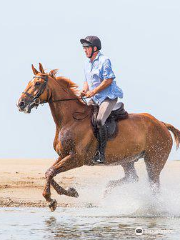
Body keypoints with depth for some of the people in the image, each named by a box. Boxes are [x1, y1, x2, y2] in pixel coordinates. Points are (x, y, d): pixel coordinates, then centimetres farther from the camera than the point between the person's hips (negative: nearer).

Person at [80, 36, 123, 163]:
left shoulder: (104, 61, -11)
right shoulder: (87, 65, 16)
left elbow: (109, 80, -17)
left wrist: (93, 92, -19)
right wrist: (84, 91, 2)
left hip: (109, 97, -9)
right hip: (95, 99, 9)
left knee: (99, 121, -28)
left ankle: (101, 153, -24)